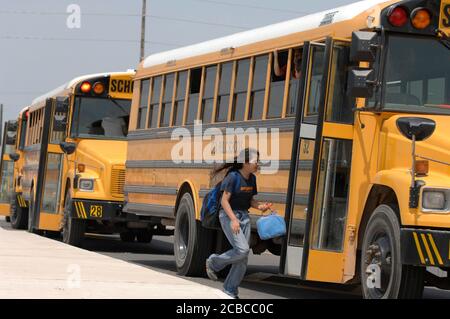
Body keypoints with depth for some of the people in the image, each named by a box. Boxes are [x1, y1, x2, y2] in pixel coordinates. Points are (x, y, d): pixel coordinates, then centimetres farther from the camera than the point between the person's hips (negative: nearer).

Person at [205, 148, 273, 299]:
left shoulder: (252, 178, 7)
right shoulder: (233, 177, -15)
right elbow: (224, 200, -16)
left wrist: (259, 206, -4)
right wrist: (233, 219, -24)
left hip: (244, 216, 7)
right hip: (228, 215, -7)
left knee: (243, 258, 2)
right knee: (242, 249, -19)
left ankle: (230, 290, 11)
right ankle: (214, 262, 5)